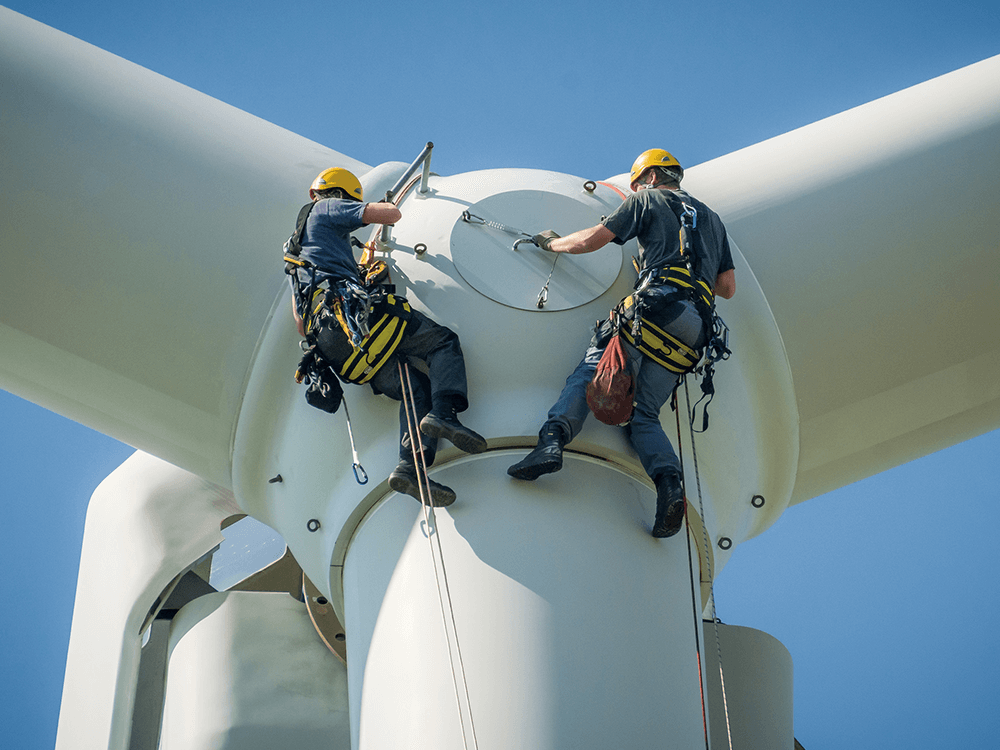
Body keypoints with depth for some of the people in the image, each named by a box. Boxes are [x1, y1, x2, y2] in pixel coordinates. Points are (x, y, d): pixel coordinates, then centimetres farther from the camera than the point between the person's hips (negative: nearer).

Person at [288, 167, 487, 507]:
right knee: (443, 341, -1)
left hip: (330, 344, 8)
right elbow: (392, 215, 5)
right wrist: (389, 207, 27)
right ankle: (443, 413, -28)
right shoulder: (328, 209, 13)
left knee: (417, 387, 2)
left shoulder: (298, 241, 39)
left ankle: (409, 466, -22)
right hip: (353, 310, -8)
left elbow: (298, 317, 35)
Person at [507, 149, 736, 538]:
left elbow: (590, 241, 11)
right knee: (643, 413, 2)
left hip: (655, 304, -5)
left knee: (588, 374, -10)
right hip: (694, 330, 5)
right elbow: (727, 287, 28)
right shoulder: (712, 218, 33)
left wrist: (552, 242, 29)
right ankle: (669, 482, -24)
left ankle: (553, 439, -36)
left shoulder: (649, 200, 16)